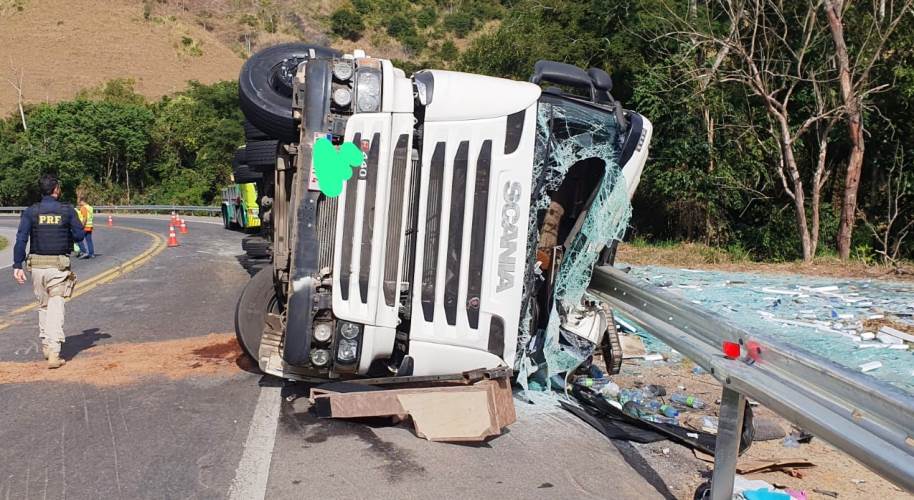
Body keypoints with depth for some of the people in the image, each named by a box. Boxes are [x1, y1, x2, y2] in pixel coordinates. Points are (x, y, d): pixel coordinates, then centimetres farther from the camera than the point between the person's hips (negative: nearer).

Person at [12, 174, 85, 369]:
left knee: (43, 305, 20)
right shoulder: (67, 210, -2)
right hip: (59, 265, -2)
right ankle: (53, 353, -12)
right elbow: (80, 236, -1)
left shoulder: (31, 211, 1)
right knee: (56, 308, -3)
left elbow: (21, 239, -6)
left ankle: (46, 346, 29)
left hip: (36, 265, 2)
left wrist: (17, 265, -6)